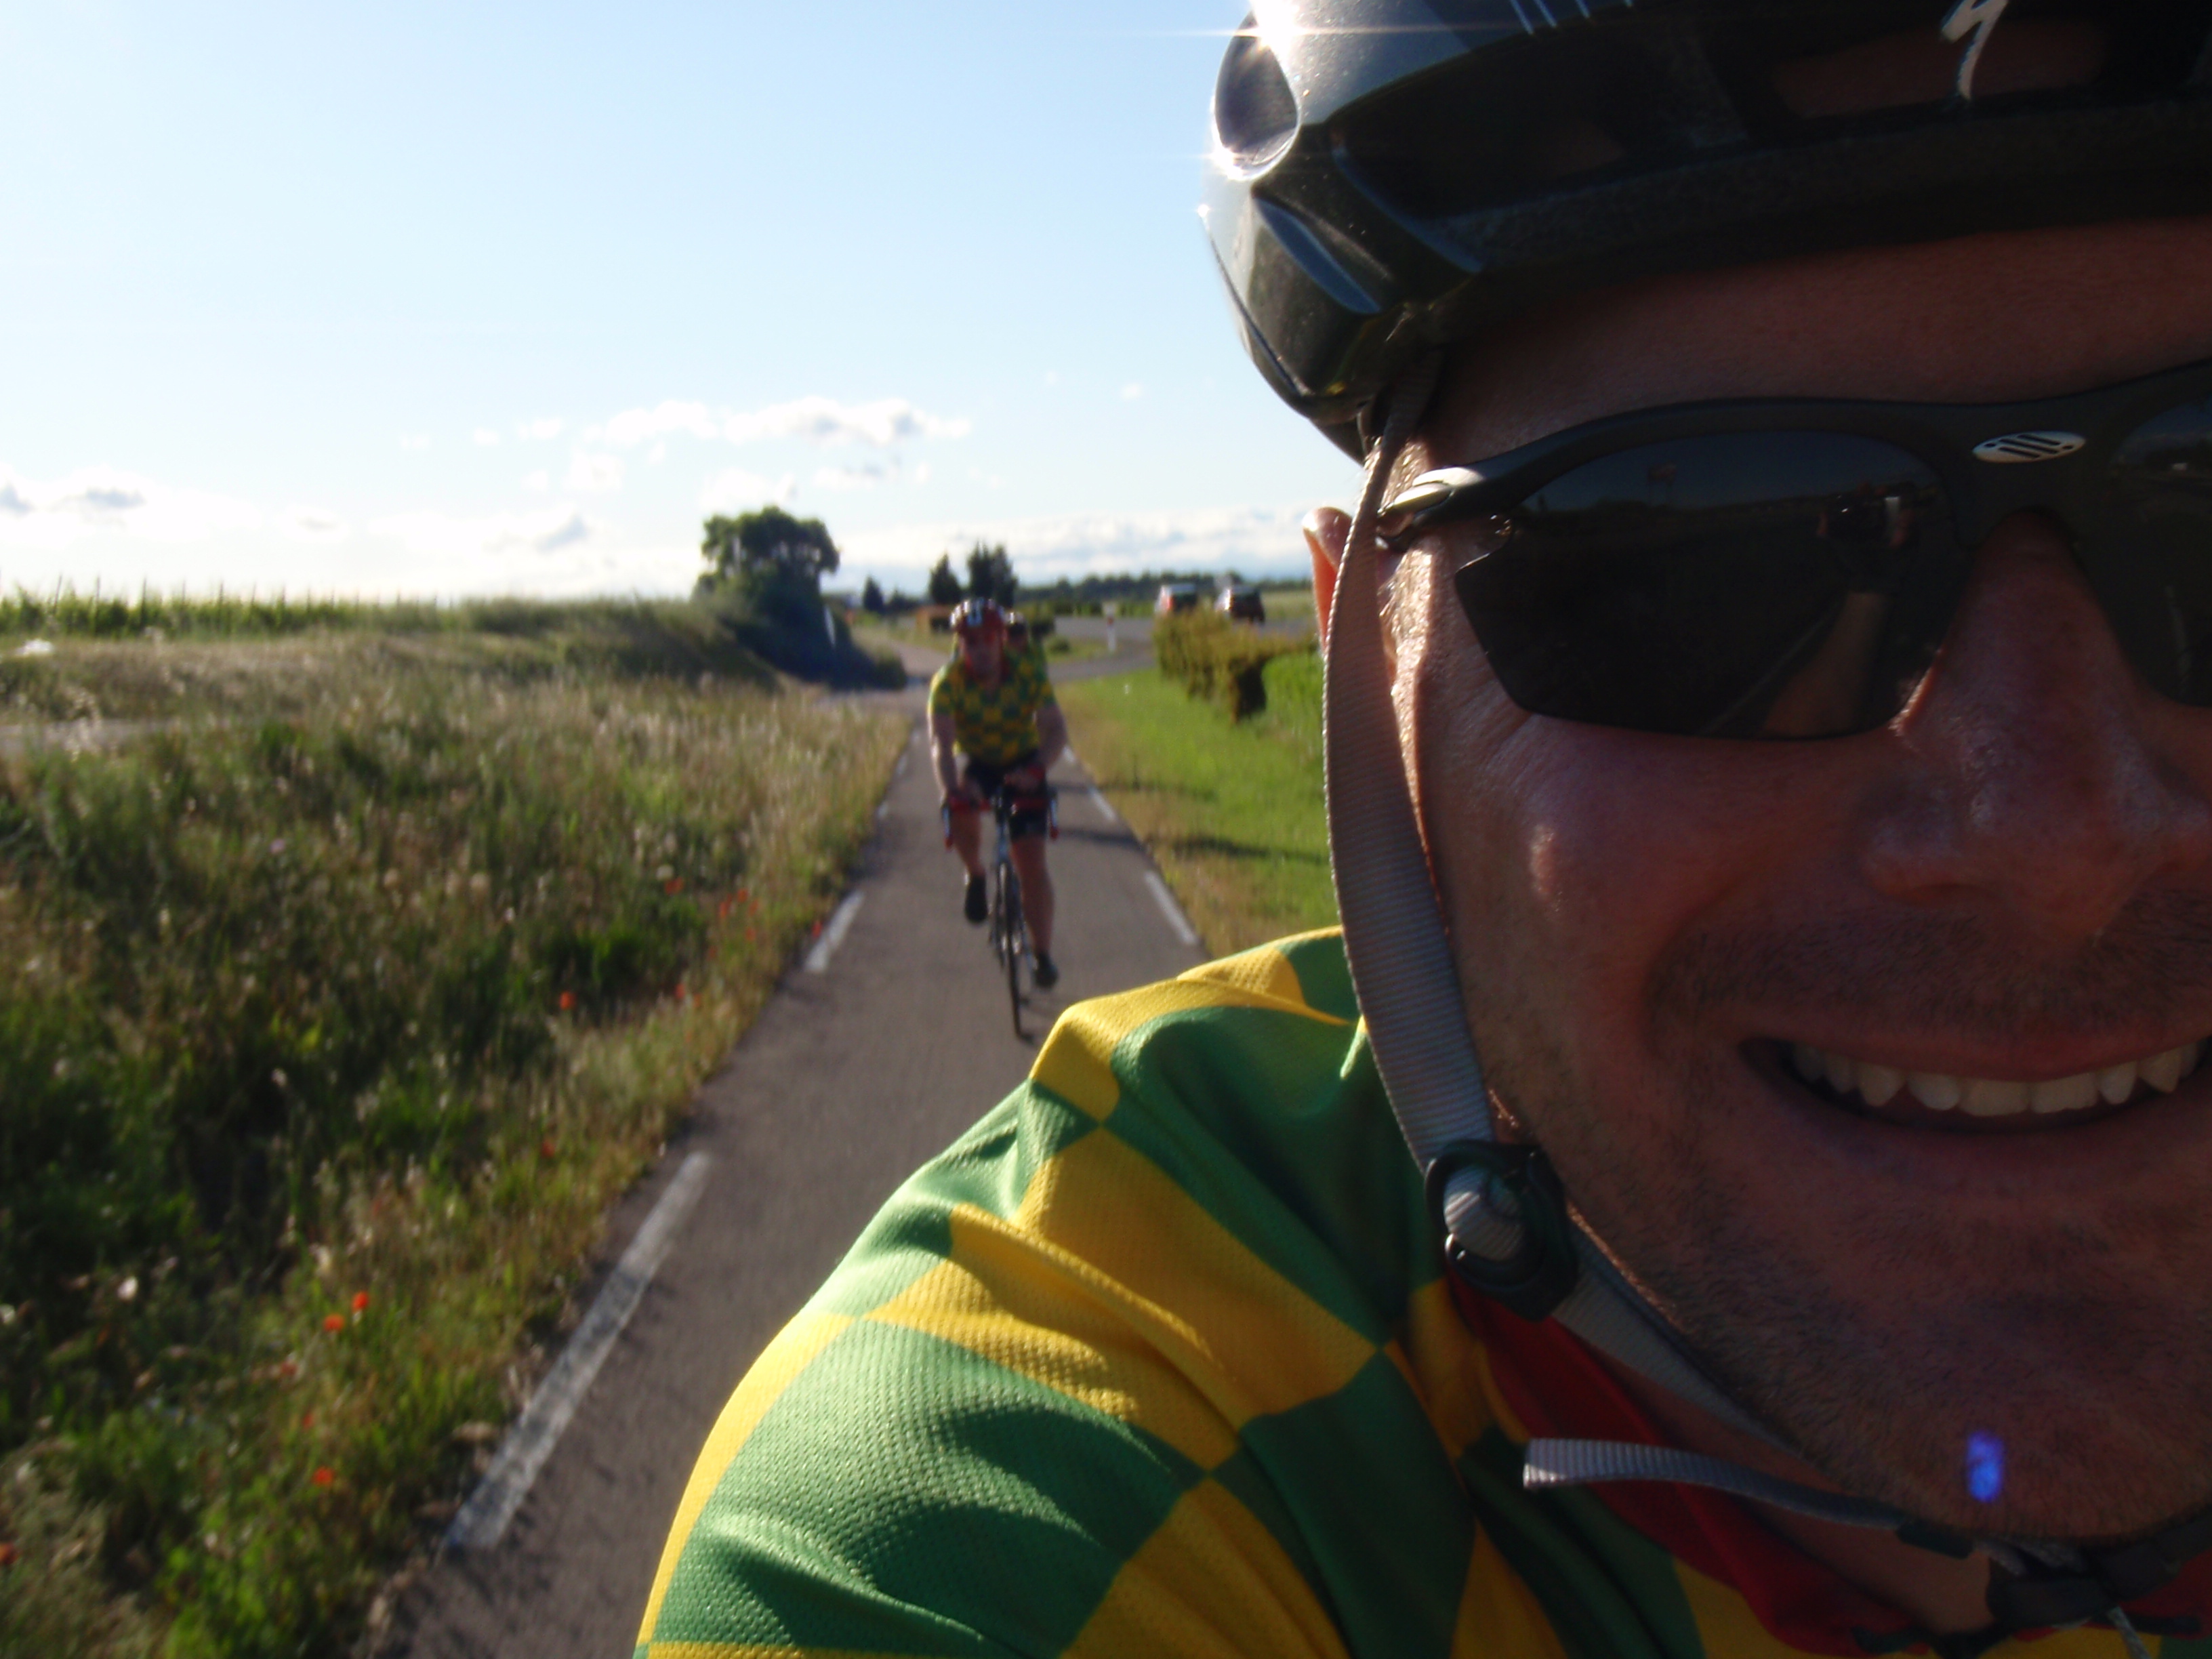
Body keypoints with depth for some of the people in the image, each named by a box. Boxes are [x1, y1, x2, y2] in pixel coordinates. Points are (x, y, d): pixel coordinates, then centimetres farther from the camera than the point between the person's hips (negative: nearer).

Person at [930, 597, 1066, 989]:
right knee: (961, 810, -34)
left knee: (1031, 860, -10)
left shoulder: (1028, 672, -20)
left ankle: (1043, 955, 1)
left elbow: (1056, 728, -24)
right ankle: (975, 877, -4)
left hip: (1022, 766, 0)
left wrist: (1037, 769, -44)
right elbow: (941, 742, -32)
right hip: (976, 764, 0)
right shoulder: (948, 681, -21)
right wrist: (952, 788, -51)